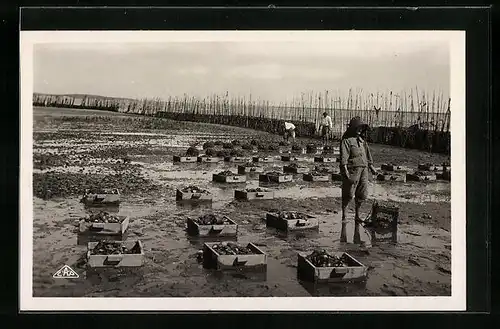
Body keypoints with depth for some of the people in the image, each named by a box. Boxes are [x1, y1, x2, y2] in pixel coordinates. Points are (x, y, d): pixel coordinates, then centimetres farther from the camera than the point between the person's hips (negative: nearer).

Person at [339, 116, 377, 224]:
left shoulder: (362, 140, 21)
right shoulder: (346, 140, -3)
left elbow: (367, 155, 27)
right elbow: (344, 156, -13)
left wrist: (371, 167, 22)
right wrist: (345, 170, -22)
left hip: (363, 170, 7)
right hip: (352, 169, -7)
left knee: (362, 195, 8)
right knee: (348, 195, -4)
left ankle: (357, 216, 21)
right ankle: (342, 215, 9)